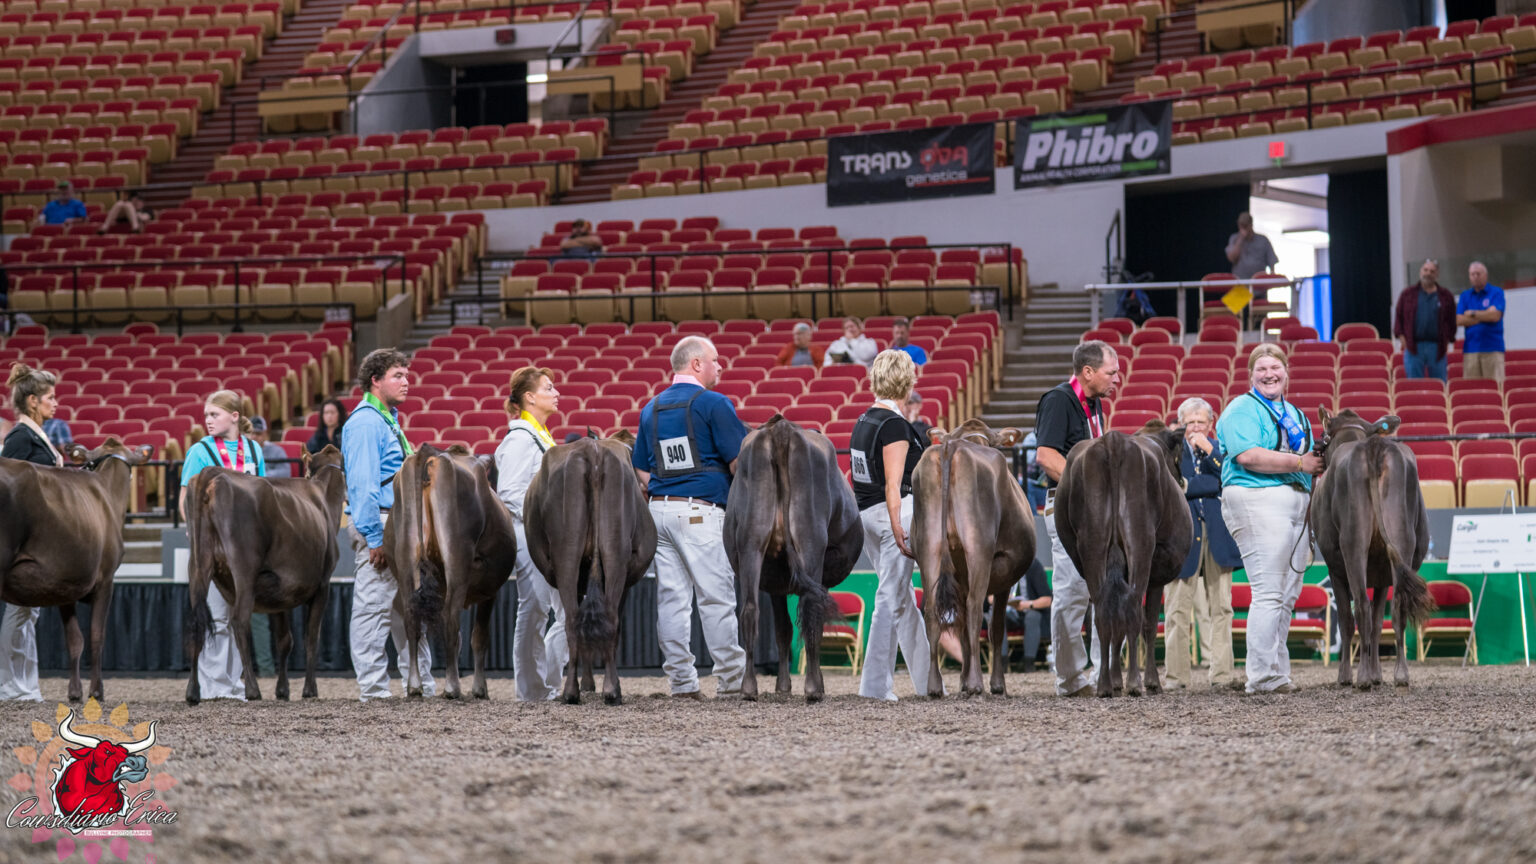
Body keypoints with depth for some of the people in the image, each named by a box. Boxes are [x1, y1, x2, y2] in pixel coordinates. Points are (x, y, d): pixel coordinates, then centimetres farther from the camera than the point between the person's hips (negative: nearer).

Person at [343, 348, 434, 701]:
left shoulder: (388, 420, 20)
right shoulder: (365, 422, -12)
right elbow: (363, 485, -18)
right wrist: (375, 538, -21)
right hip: (377, 524, -10)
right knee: (373, 607, -6)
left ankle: (422, 685, 16)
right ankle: (373, 689, -4)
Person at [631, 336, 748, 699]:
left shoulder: (651, 408, 15)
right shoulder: (713, 404, -6)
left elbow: (641, 471, 16)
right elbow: (739, 462, -8)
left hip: (658, 508, 6)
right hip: (701, 511, -6)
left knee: (671, 597, 4)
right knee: (717, 596, -3)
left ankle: (681, 681, 4)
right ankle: (731, 677, -2)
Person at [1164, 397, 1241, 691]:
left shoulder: (1219, 449, 14)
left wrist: (1208, 450, -8)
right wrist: (1210, 485, -10)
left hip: (1217, 535, 3)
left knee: (1220, 608, 2)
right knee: (1178, 610, -4)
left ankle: (1221, 674, 5)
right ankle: (1177, 677, -1)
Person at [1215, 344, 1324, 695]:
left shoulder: (1295, 415, 23)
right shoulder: (1242, 410, -4)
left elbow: (1309, 462, 31)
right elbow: (1248, 456, -19)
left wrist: (1320, 465, 8)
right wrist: (1299, 463, -17)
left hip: (1297, 502, 9)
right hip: (1257, 501, -9)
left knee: (1287, 596, 9)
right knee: (1269, 593, -13)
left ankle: (1277, 671, 14)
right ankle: (1264, 677, -14)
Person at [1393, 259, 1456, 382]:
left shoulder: (1446, 297, 9)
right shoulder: (1408, 294, 9)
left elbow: (1452, 321, 10)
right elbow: (1399, 317, 9)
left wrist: (1448, 340, 0)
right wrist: (1402, 338, -2)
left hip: (1437, 348, 0)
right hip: (1414, 347, 0)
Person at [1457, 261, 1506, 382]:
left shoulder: (1496, 292, 5)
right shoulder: (1465, 296, 15)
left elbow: (1495, 316, -9)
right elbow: (1459, 321, 3)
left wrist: (1472, 314, 2)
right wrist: (1484, 316, -3)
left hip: (1493, 348, -3)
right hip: (1471, 348, 3)